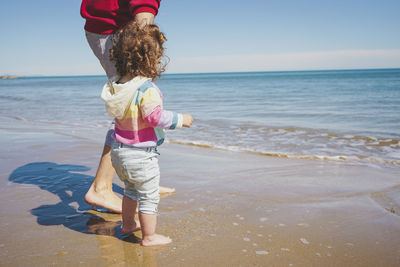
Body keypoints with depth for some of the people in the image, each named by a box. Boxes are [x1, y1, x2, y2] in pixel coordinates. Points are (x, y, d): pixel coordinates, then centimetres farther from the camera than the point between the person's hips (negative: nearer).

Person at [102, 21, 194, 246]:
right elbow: (154, 116, -29)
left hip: (119, 151, 8)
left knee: (131, 190, 28)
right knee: (149, 196, 7)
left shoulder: (116, 85, 2)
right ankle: (149, 237, 18)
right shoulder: (147, 88, -24)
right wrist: (180, 119, -16)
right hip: (142, 155, -8)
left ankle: (128, 224, 46)